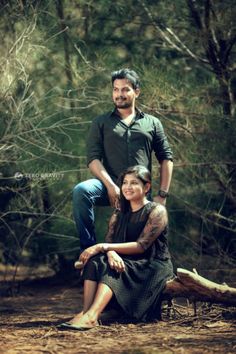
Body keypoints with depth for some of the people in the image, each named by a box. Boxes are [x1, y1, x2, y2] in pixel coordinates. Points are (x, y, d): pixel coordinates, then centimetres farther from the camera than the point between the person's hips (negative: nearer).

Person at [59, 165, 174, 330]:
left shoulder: (157, 211, -5)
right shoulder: (118, 215, 15)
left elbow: (141, 245, -17)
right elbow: (109, 242, 0)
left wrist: (102, 247, -23)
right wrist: (111, 253, -27)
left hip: (153, 269, -5)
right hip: (125, 264, 6)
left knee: (112, 270, -33)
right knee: (95, 261, -24)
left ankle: (91, 316, -53)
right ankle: (85, 312, -41)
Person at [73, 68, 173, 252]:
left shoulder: (152, 123, 16)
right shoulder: (101, 123, 13)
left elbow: (166, 158, 13)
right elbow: (93, 158, 1)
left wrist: (162, 195, 1)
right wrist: (110, 186, -15)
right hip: (109, 185, -1)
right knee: (81, 190, -33)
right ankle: (89, 249, -28)